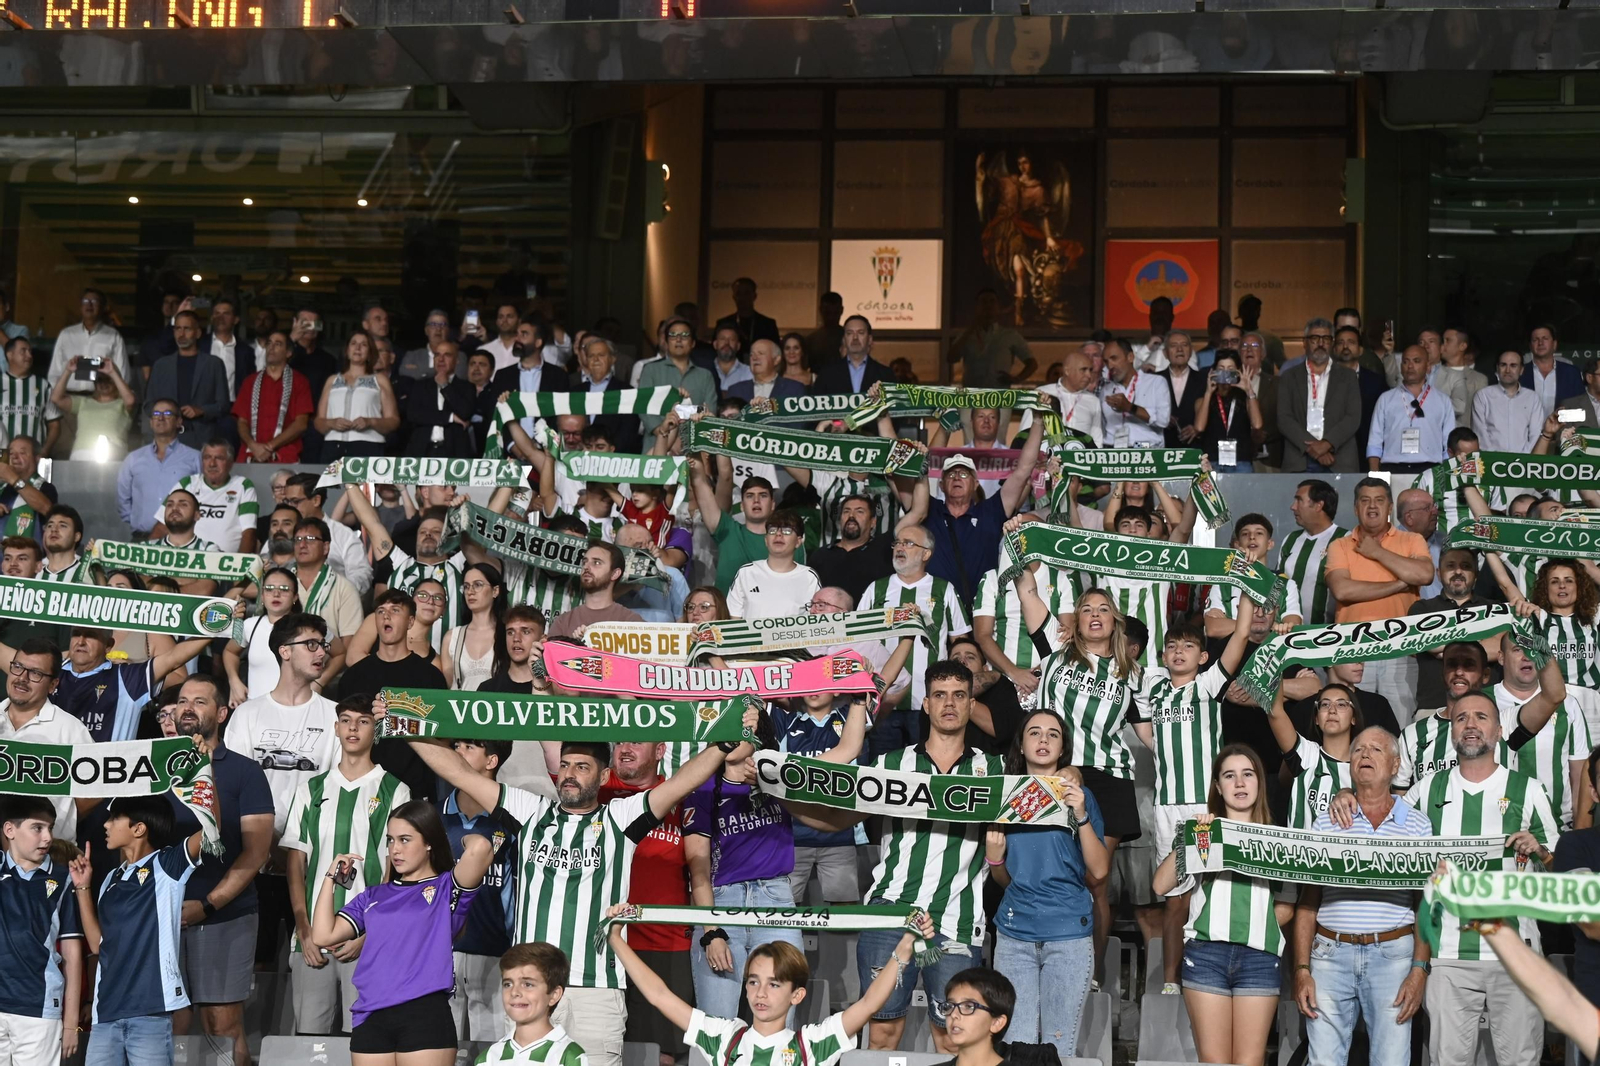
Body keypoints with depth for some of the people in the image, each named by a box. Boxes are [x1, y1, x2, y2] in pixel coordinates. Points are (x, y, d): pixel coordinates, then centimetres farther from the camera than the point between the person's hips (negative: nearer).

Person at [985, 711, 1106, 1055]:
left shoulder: (1080, 795, 3)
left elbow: (1099, 871, -6)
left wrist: (1081, 816, -16)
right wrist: (993, 856, -6)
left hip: (1069, 935, -2)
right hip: (1015, 933, 2)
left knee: (1059, 1046, 0)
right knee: (1017, 1044, 2)